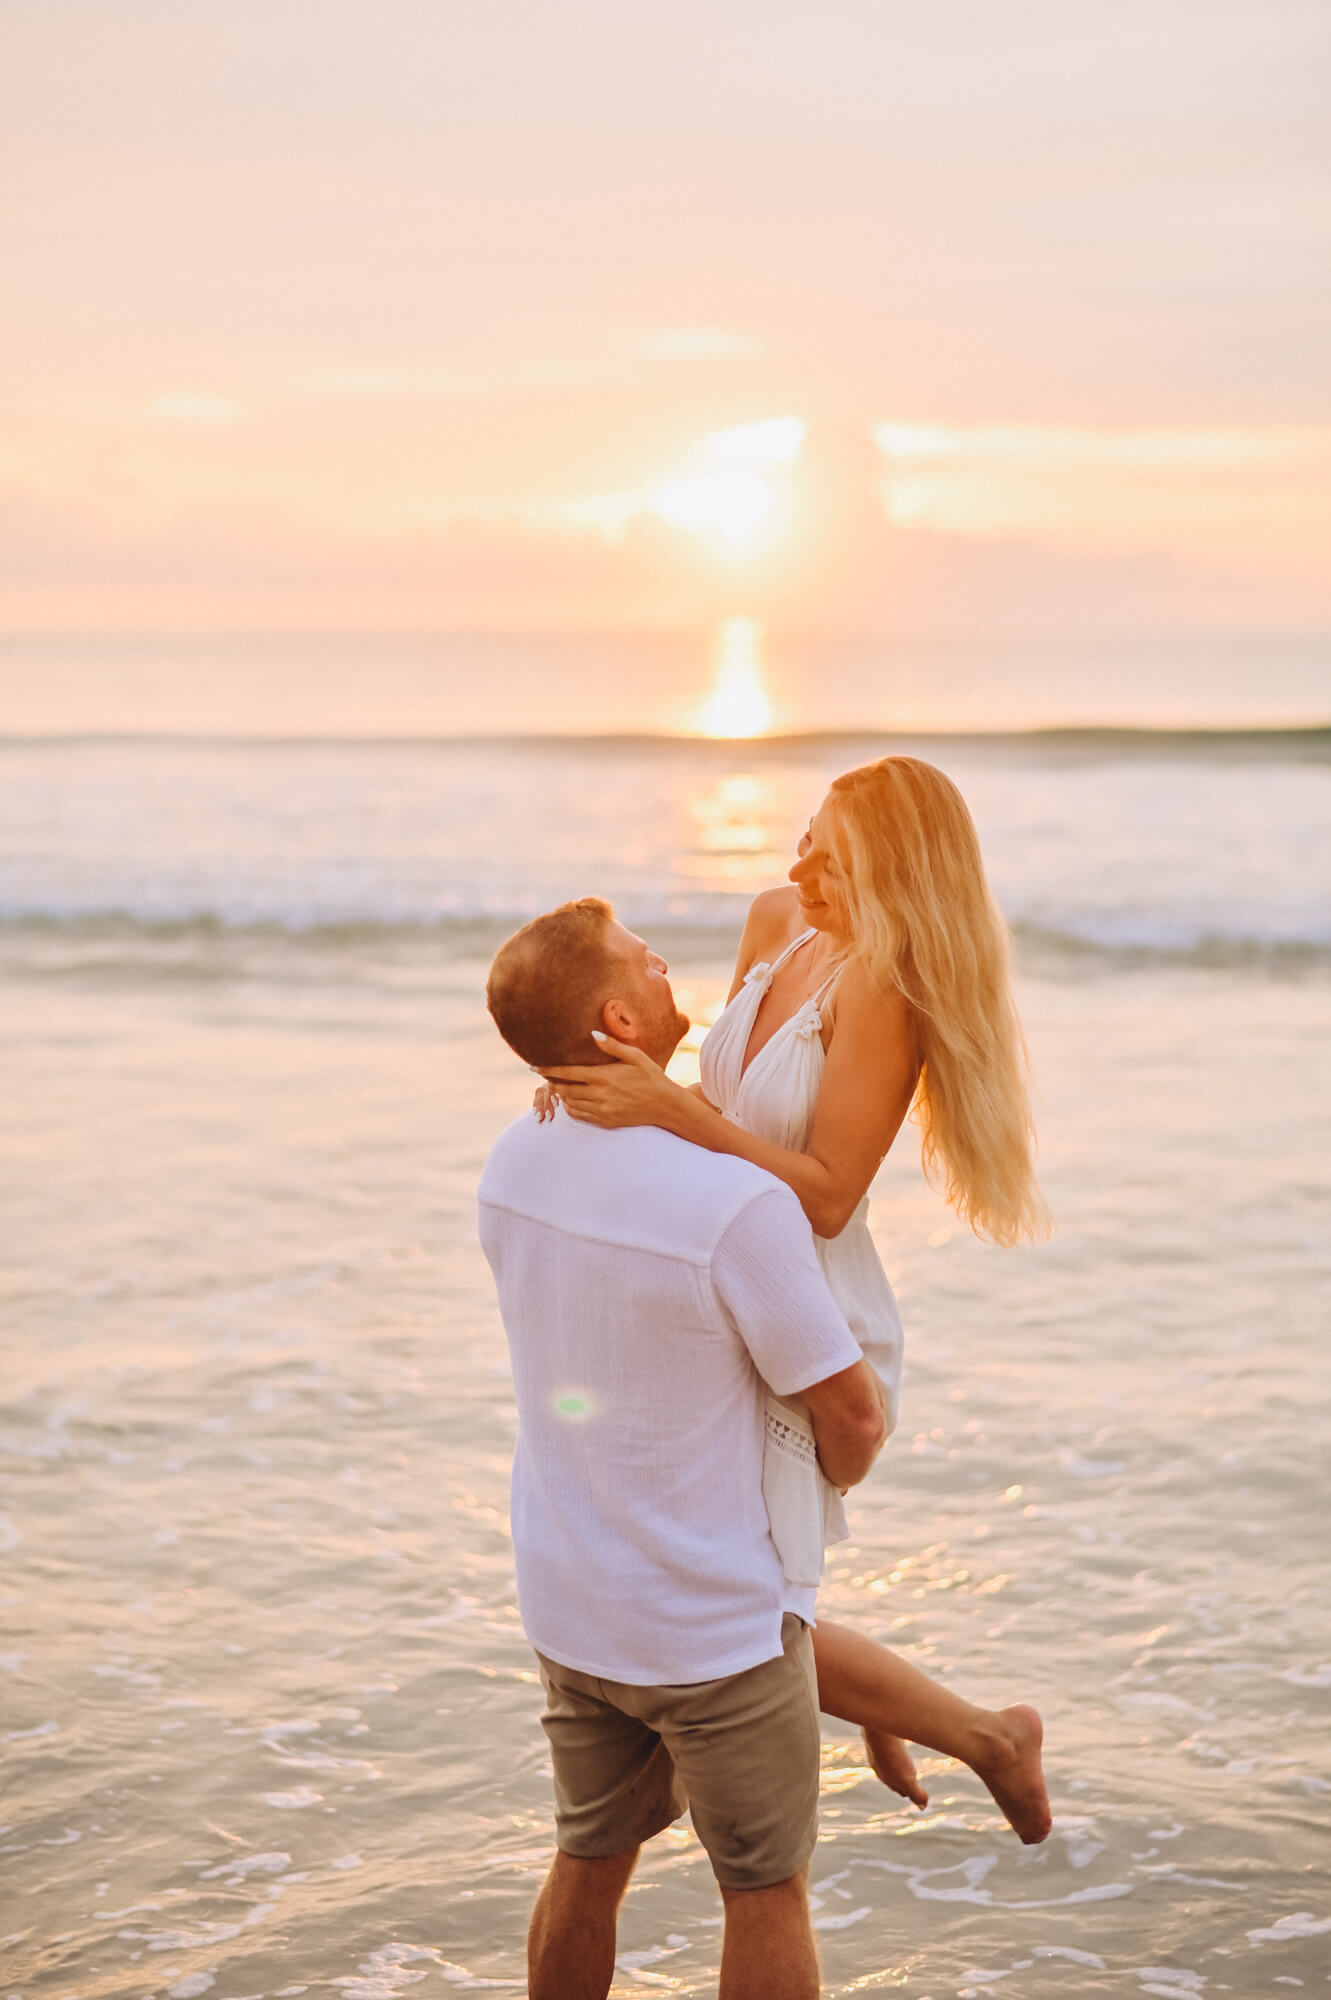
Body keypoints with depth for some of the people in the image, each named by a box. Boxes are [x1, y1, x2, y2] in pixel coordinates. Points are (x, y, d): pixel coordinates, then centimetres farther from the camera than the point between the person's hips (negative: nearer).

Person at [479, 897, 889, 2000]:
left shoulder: (514, 1164, -6)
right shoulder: (740, 1205, -28)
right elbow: (854, 1416, -17)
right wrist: (837, 1472, 6)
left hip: (568, 1603, 6)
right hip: (719, 1621, -6)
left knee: (592, 1859, 22)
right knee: (768, 1887, 12)